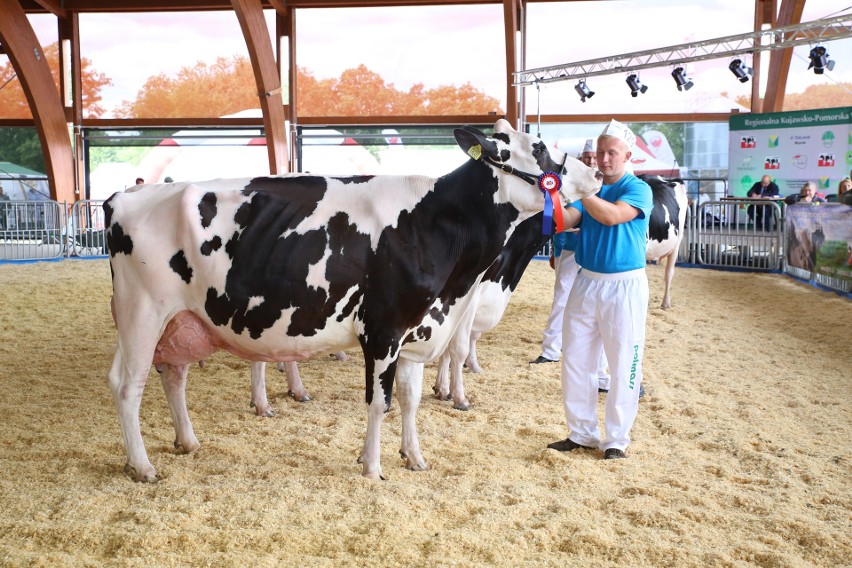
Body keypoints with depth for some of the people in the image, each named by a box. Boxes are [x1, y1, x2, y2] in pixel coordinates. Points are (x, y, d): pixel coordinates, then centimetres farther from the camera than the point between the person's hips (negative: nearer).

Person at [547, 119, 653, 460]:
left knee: (623, 367, 3)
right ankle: (582, 434, 24)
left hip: (624, 287, -5)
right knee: (575, 362, 10)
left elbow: (612, 215, -26)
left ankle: (617, 439, 17)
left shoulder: (638, 190, -6)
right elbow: (564, 221, -7)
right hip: (586, 282, 5)